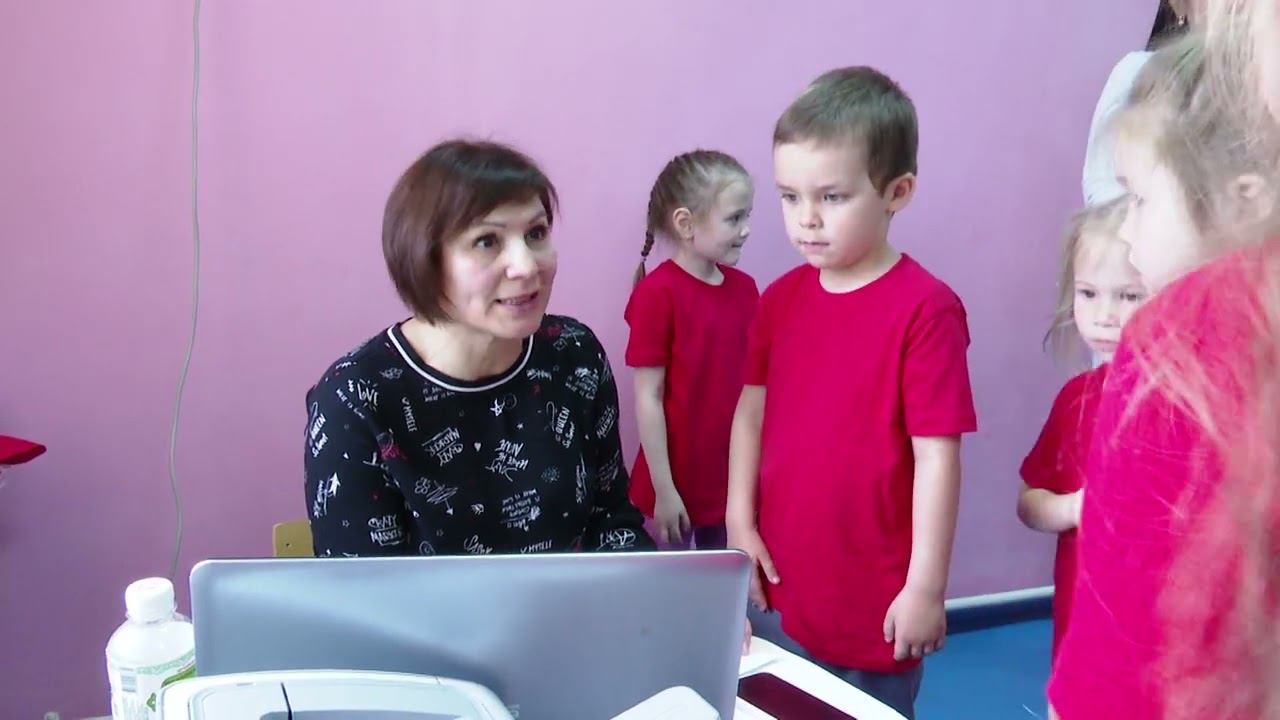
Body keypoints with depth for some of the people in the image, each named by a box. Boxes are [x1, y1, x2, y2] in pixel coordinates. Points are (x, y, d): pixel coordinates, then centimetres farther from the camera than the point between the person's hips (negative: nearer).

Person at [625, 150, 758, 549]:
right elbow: (648, 398, -14)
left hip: (734, 480, 5)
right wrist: (663, 490, -13)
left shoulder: (745, 288, 3)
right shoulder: (658, 293, -15)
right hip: (676, 485, -5)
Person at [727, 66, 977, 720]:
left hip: (876, 599, -5)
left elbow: (936, 453, -15)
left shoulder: (926, 309, -16)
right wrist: (740, 523, 1)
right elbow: (751, 413, 8)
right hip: (778, 586, 5)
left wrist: (926, 586, -13)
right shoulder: (779, 299, 2)